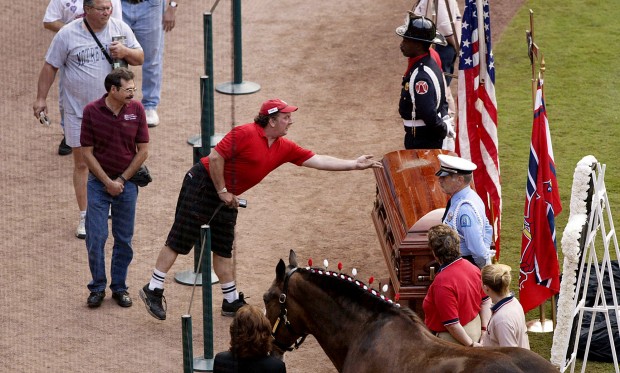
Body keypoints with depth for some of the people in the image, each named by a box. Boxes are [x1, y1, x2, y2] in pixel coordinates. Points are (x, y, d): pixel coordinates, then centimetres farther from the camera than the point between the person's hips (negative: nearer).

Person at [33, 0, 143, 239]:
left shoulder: (120, 29, -3)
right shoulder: (67, 34, -10)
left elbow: (140, 58, 6)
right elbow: (50, 66, -1)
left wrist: (125, 52, -16)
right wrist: (41, 98, -2)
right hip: (79, 110, -2)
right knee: (82, 163, 4)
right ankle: (85, 217, 14)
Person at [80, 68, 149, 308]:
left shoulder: (136, 110, -5)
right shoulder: (92, 111, -10)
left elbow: (143, 151, -1)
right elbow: (87, 153, -6)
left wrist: (122, 180, -5)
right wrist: (108, 182, -11)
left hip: (127, 182, 2)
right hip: (99, 182, -2)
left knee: (124, 240, 6)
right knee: (96, 238, -4)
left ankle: (119, 287, 18)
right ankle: (97, 288, 10)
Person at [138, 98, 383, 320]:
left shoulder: (284, 148, 5)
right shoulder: (245, 134, -20)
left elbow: (317, 160, 6)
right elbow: (215, 157, -21)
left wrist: (355, 165, 2)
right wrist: (222, 192, -16)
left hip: (227, 197, 8)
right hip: (203, 185, -8)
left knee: (223, 250, 13)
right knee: (179, 241, -5)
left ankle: (232, 302, 18)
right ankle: (153, 290, 0)